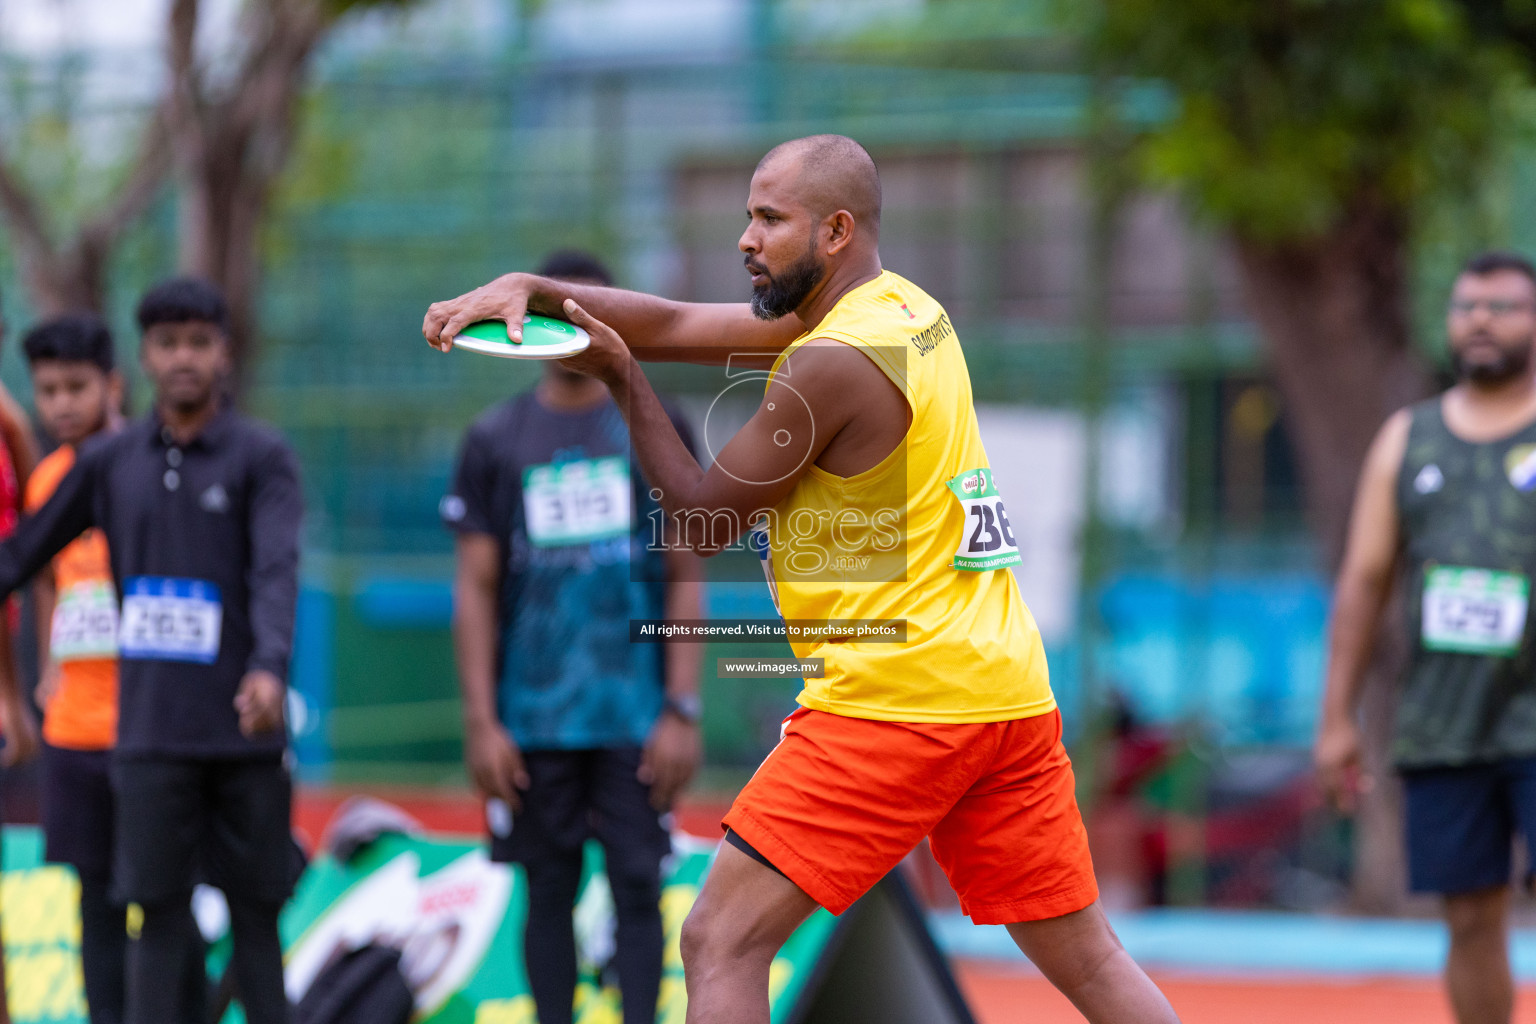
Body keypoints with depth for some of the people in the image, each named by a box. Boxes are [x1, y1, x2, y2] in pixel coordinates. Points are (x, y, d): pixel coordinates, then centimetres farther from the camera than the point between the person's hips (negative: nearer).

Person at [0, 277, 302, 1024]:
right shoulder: (108, 463, 8)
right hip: (151, 735, 2)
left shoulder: (260, 458, -1)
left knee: (254, 913, 6)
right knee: (159, 918, -2)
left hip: (244, 735, -1)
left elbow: (277, 570, -15)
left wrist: (269, 668, -31)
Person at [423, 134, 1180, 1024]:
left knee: (723, 942, -4)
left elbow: (704, 520, -3)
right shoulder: (909, 313, 14)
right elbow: (678, 327, 13)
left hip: (894, 700, -9)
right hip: (1012, 693, 9)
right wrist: (529, 288, 4)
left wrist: (622, 382, 2)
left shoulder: (834, 362, -12)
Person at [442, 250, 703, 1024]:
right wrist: (481, 722, -2)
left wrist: (682, 711, -4)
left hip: (635, 719, -1)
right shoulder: (495, 442, 6)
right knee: (549, 893, 5)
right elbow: (475, 590, 5)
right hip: (534, 719, 1)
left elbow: (685, 580, 4)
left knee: (637, 887, -4)